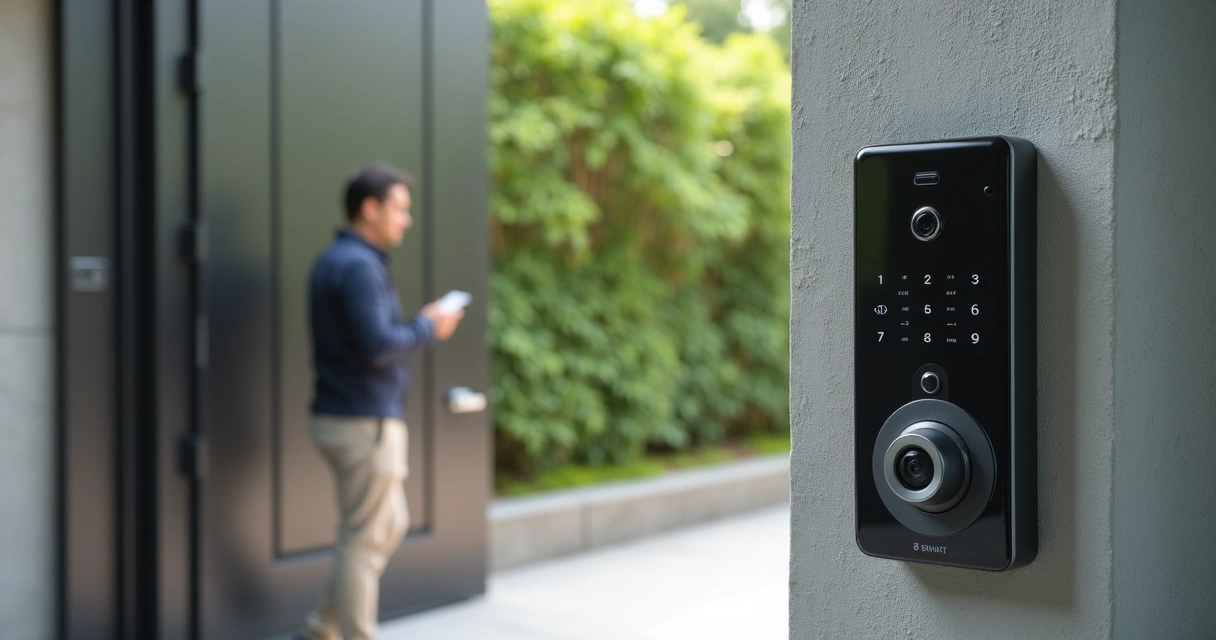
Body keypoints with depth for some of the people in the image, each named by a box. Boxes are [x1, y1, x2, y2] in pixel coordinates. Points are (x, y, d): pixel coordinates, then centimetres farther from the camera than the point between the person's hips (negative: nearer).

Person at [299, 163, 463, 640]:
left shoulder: (334, 260, 14)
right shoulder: (359, 266, -17)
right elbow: (378, 346, -26)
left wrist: (420, 326, 7)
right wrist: (427, 327, -11)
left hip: (344, 417, 10)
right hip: (365, 423, -10)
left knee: (390, 527, 18)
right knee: (364, 540, -1)